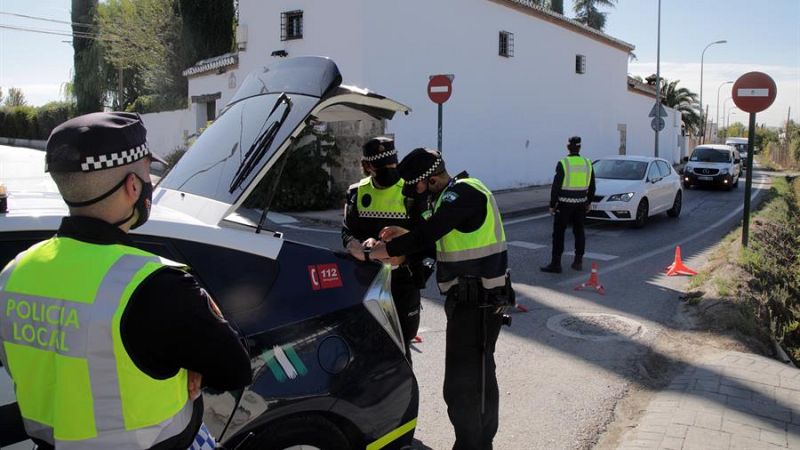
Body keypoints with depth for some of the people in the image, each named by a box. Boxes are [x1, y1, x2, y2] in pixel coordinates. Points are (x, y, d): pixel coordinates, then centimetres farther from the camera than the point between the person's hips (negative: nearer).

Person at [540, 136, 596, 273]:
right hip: (581, 202, 5)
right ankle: (578, 262, 18)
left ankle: (555, 264, -1)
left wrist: (552, 205, -6)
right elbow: (591, 186, 11)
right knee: (579, 232, 14)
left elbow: (556, 186, -12)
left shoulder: (563, 163, -11)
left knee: (558, 233, 0)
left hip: (565, 203, -5)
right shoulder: (587, 163, 4)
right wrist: (589, 202, 21)